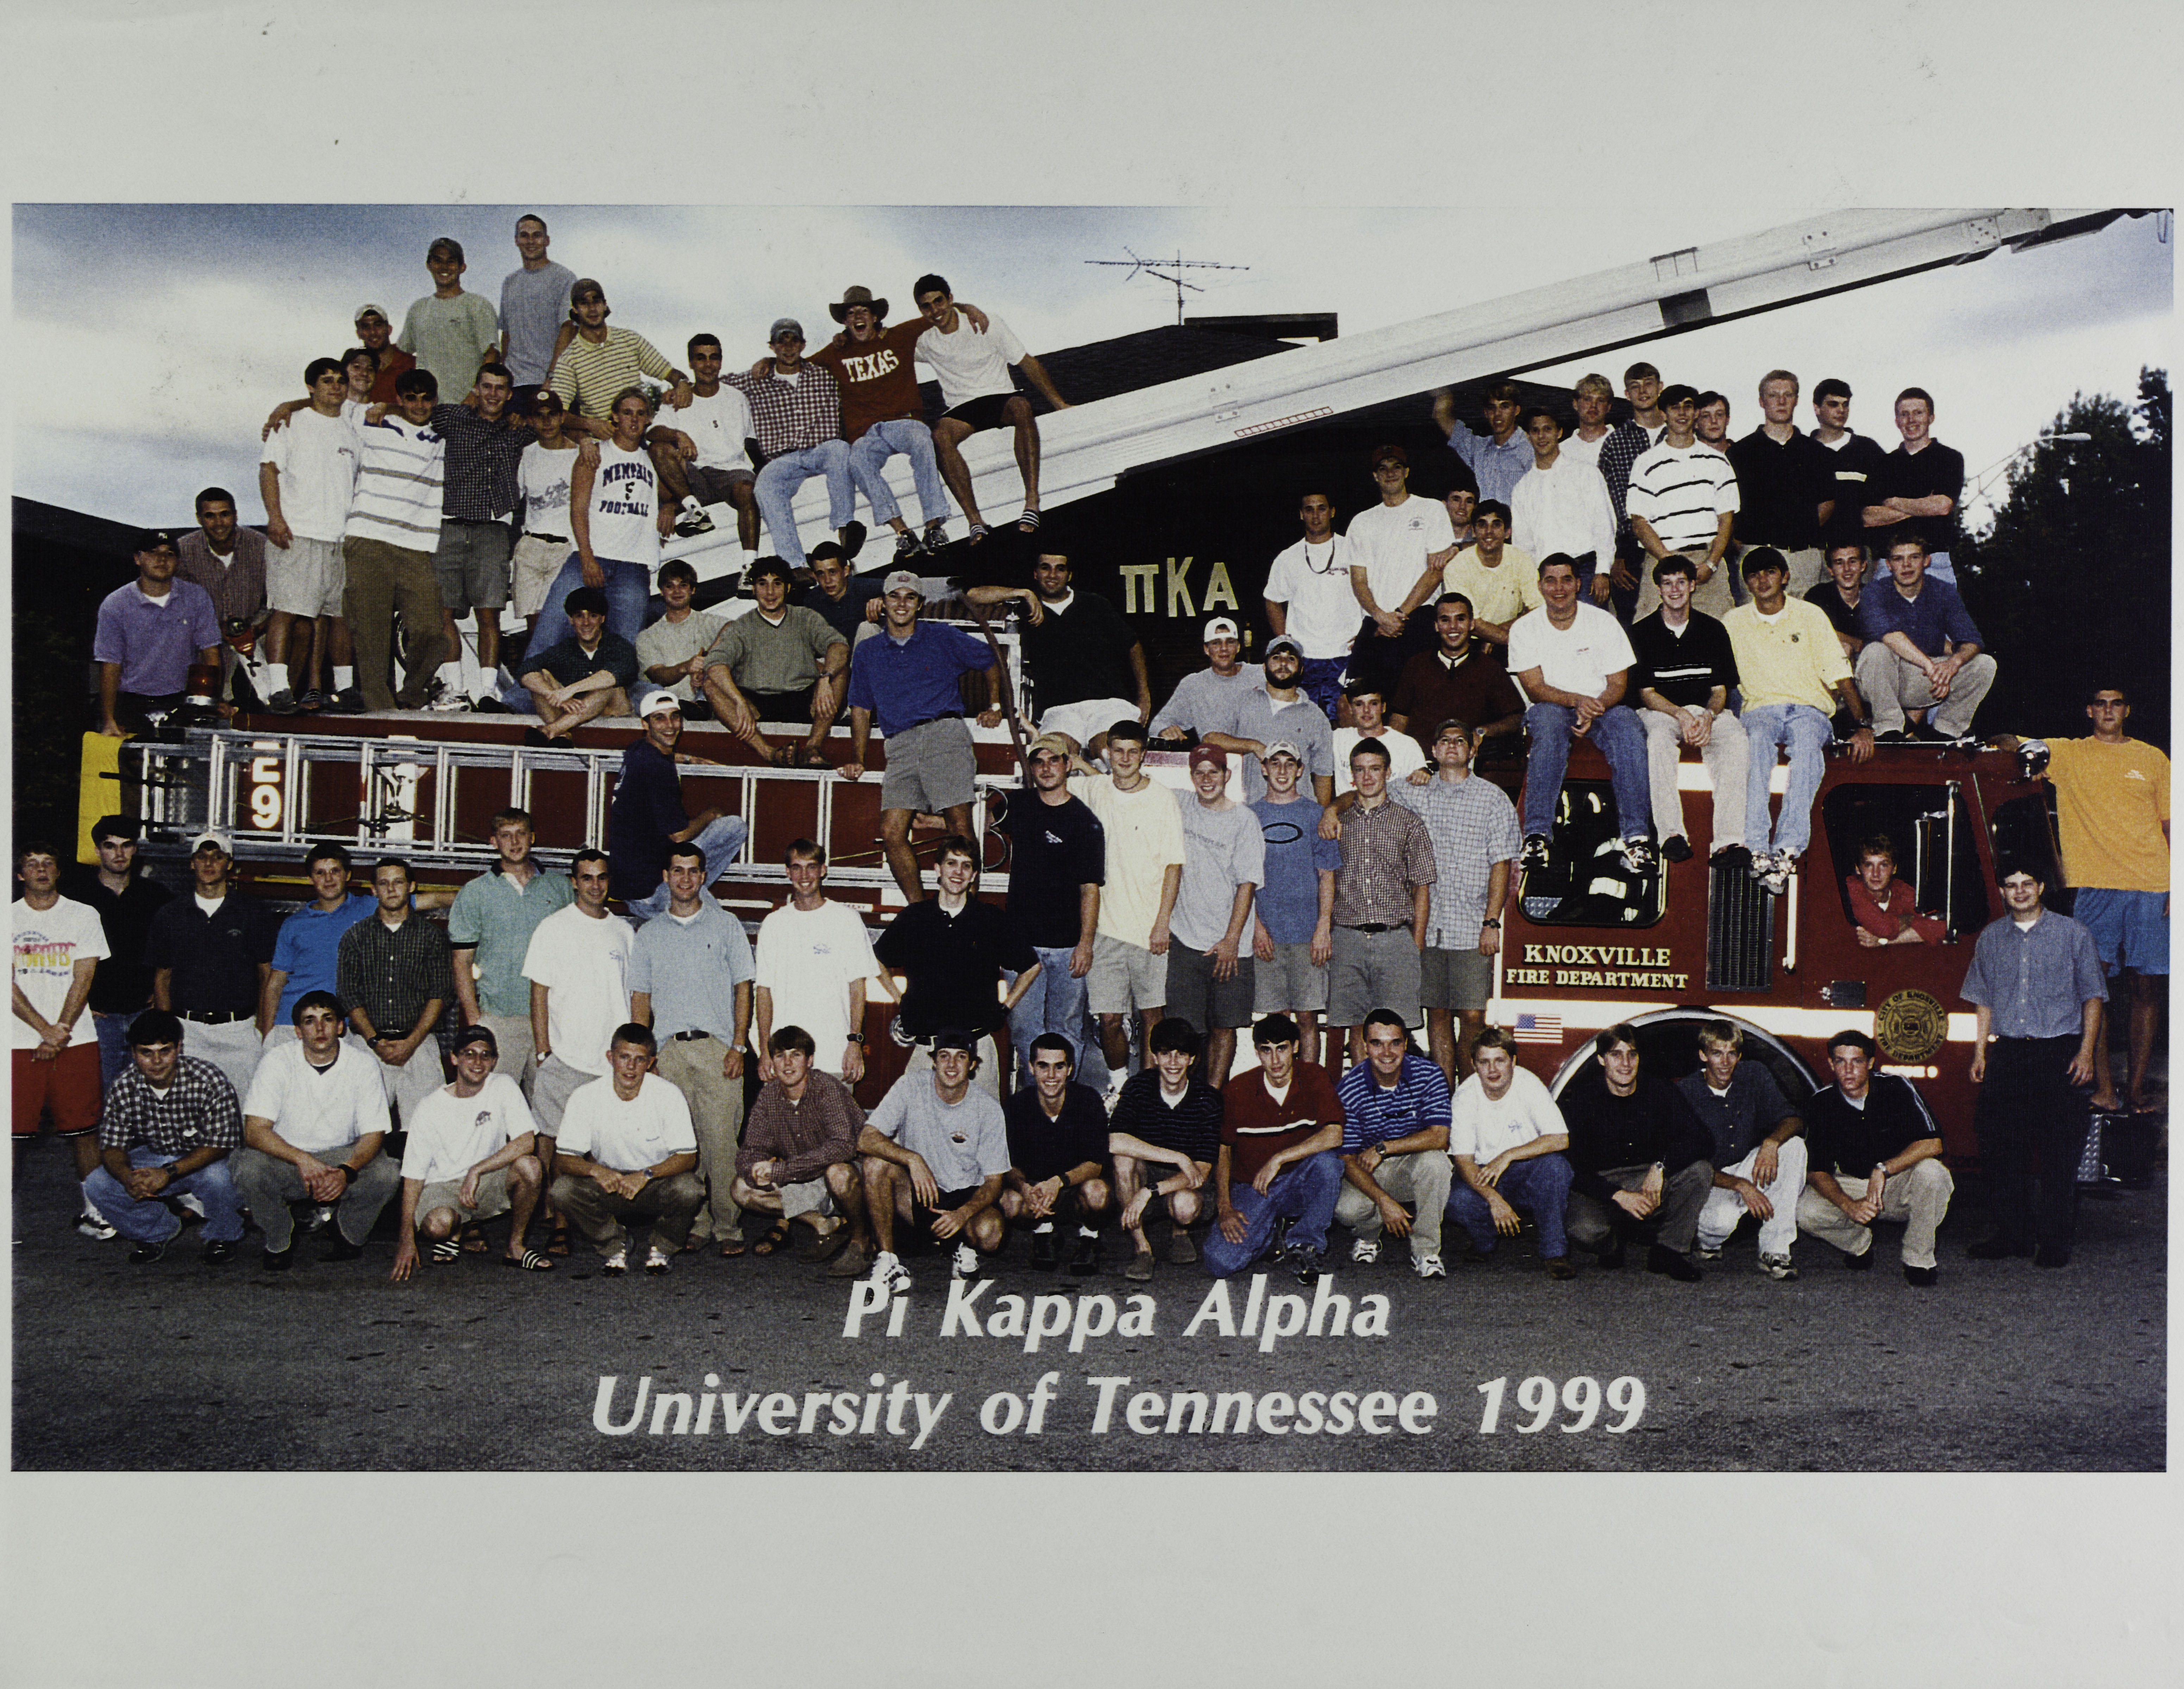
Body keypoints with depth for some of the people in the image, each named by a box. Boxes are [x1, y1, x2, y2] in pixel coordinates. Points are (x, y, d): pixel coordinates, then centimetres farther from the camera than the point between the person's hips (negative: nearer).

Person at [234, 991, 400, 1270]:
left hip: (342, 1158, 1)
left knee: (388, 1172, -28)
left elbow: (373, 1134, -8)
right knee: (248, 1168, -32)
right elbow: (254, 1131, -17)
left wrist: (347, 1171, -30)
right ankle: (280, 1241, -2)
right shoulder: (278, 1061, -11)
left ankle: (347, 1235, 4)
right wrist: (303, 1160, -34)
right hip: (285, 1159, -1)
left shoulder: (363, 1066, -7)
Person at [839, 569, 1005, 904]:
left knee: (960, 826, -14)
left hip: (944, 733, -3)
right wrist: (856, 758, 14)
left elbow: (990, 662, 23)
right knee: (891, 833, -10)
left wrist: (994, 706, 22)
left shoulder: (943, 638, 11)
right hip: (901, 745, 3)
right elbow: (861, 708, 22)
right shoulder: (868, 652, 19)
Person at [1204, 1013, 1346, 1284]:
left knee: (1327, 1159, -34)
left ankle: (1304, 1245, -12)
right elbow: (1223, 1150, 4)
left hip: (1300, 1185, 0)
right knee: (1221, 1262, -23)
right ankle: (1271, 1232, 11)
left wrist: (1278, 1160, -24)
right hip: (1251, 1188, 0)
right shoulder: (1238, 1090, -6)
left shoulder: (1315, 1079, -9)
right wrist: (1224, 1207, -7)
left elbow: (1334, 1136, -23)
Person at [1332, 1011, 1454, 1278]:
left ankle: (1425, 1251, -17)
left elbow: (1439, 1137, -21)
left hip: (1417, 1167, 0)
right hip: (1370, 1175, 0)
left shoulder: (1429, 1076, -14)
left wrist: (1383, 1149, -23)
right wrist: (1384, 1201, -28)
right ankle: (1369, 1237, 10)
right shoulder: (1349, 1090, -15)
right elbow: (1348, 1160, -14)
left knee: (1435, 1160, -34)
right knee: (1346, 1209, -30)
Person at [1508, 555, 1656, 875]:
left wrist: (1594, 710, -21)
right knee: (1550, 722, -37)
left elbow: (1618, 685, 0)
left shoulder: (1604, 623, 2)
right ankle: (1536, 833, -41)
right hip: (1550, 708, -1)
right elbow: (1535, 689, -7)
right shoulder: (1525, 629, 1)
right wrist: (1577, 701, -26)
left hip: (1603, 707, 1)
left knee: (1627, 727, -33)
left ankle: (1636, 834, -36)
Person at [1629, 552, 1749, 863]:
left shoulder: (1713, 630, 12)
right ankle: (1671, 834, -43)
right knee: (1659, 738, -38)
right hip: (1661, 711, -1)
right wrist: (1682, 715, -17)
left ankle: (1728, 839, -41)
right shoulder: (1642, 631, 6)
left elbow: (1720, 689, 9)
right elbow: (1646, 692, 1)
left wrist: (1708, 716, -14)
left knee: (1737, 740, -32)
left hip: (1708, 711, 2)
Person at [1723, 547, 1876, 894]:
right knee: (1757, 742, -36)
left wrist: (1862, 726, -3)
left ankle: (1789, 848, -49)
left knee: (1807, 742, -37)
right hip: (1760, 708, 1)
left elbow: (1841, 676, 6)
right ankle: (1756, 850, -50)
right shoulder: (1734, 622, 14)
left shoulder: (1810, 615, 10)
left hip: (1808, 708, 0)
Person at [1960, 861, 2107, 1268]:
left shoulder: (2073, 935, 4)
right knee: (2001, 1146, 1)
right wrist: (1979, 1053, 11)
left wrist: (2086, 1052, -5)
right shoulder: (1991, 939, 14)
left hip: (2059, 1052, -3)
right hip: (2007, 1052, 3)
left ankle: (2055, 1239, 3)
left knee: (2059, 1150, -4)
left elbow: (2092, 997, 4)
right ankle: (2013, 1232, 11)